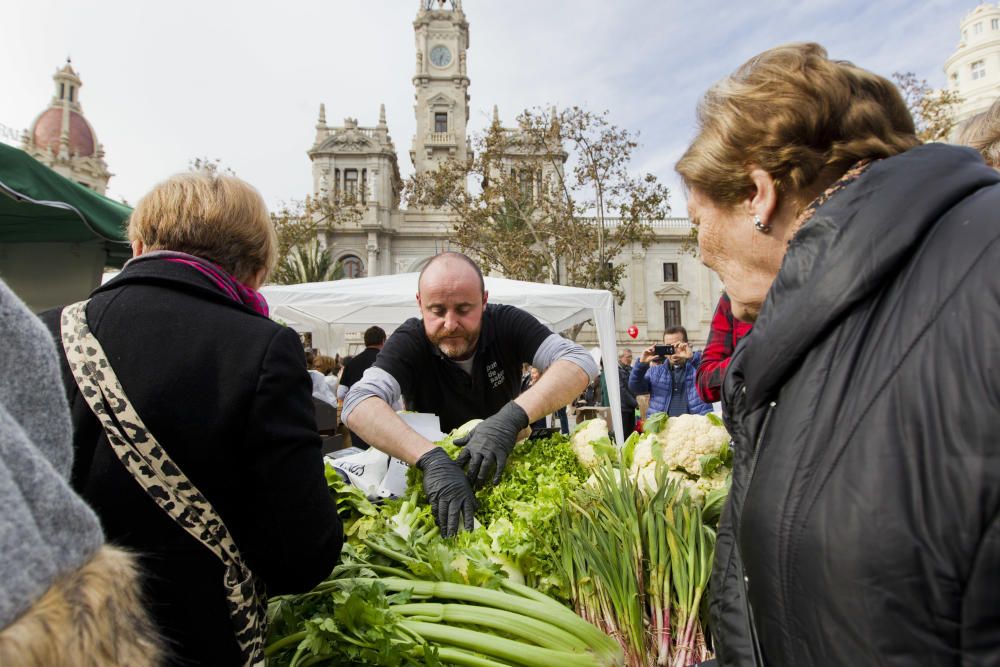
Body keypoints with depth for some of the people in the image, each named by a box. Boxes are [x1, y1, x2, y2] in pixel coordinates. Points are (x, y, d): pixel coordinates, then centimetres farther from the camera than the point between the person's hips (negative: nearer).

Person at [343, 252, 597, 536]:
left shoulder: (506, 323, -14)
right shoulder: (410, 340, -17)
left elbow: (581, 362, -24)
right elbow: (358, 403, -31)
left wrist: (513, 416, -38)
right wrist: (431, 458, -45)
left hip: (510, 465, 1)